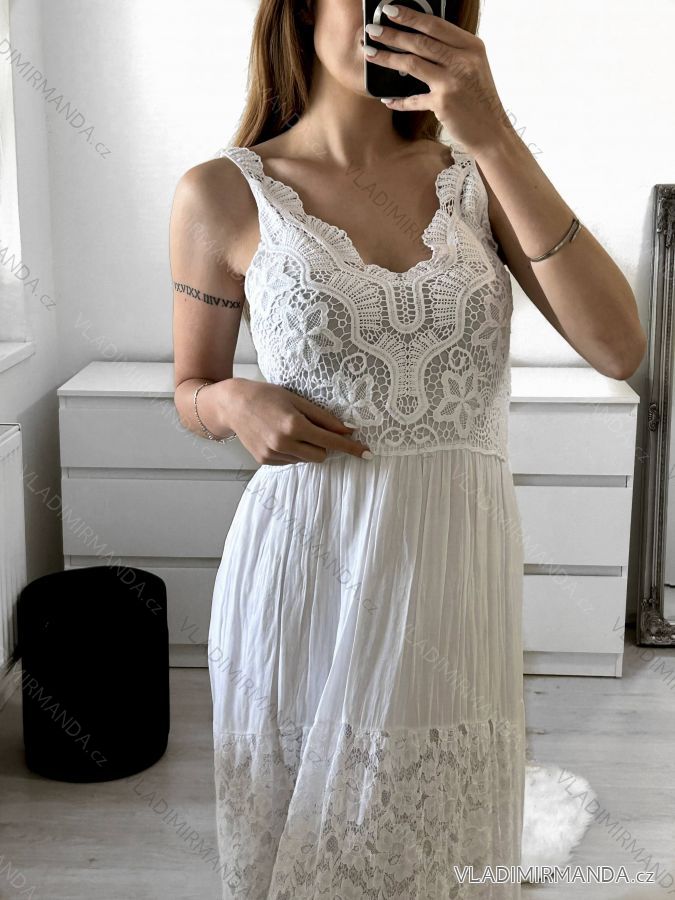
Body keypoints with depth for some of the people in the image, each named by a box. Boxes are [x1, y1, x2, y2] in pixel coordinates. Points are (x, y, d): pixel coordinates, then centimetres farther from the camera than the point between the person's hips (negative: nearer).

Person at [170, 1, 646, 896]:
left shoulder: (476, 175, 2)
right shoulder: (224, 195, -2)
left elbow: (618, 346, -11)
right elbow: (192, 390, 10)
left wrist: (495, 136, -17)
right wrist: (234, 403, -14)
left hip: (460, 569, 2)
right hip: (302, 566, -1)